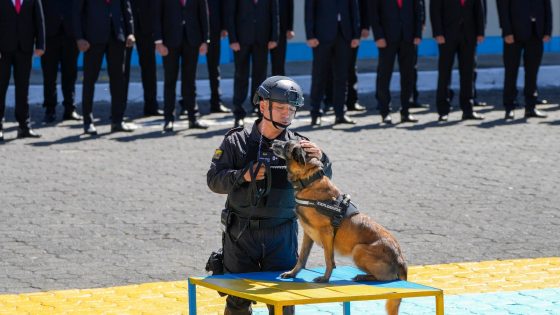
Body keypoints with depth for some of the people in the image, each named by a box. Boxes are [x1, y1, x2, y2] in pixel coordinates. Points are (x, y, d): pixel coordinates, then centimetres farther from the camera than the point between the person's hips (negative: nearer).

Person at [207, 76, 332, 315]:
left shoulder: (298, 144, 0)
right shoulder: (237, 141, -1)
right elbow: (214, 179, -3)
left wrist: (320, 159, -27)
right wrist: (243, 176, -20)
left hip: (282, 235, 1)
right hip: (241, 233, -1)